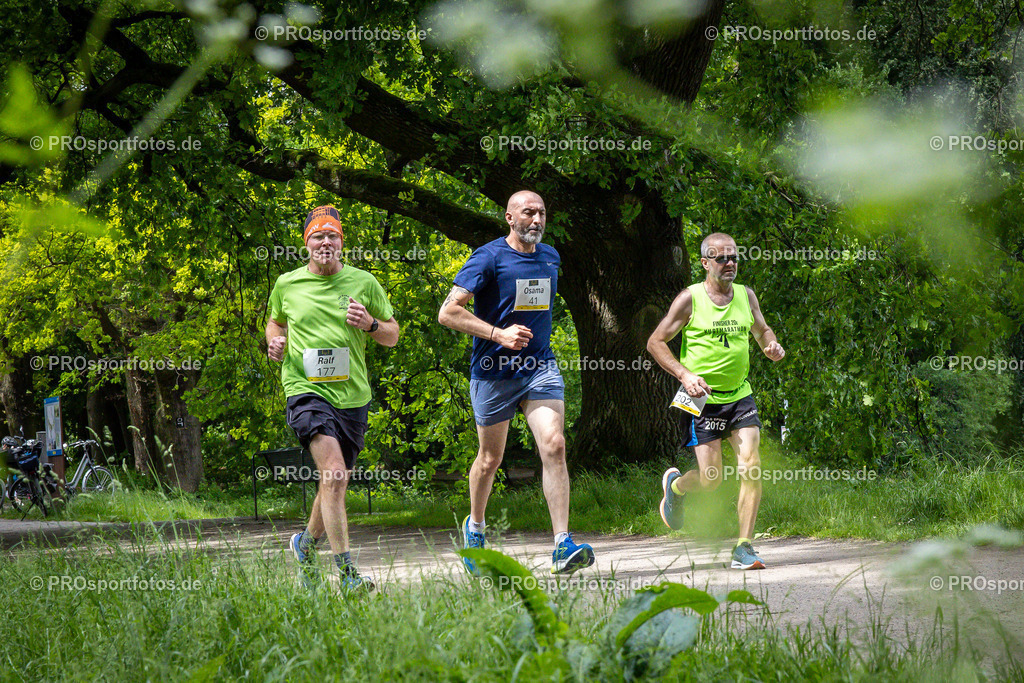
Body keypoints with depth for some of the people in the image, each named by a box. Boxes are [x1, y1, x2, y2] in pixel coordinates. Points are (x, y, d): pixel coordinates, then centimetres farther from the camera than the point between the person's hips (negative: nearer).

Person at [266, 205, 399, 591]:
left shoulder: (363, 283, 5)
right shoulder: (287, 284, 6)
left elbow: (392, 335, 12)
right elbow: (275, 321, 25)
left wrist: (370, 324, -9)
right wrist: (275, 341, 3)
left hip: (352, 396, 3)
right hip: (306, 390, -3)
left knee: (336, 485, 14)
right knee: (333, 473, -22)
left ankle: (307, 542, 43)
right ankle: (346, 572, -22)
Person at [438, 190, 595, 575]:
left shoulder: (550, 258, 10)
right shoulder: (489, 258, -9)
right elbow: (448, 312, -15)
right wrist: (498, 334, -22)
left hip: (540, 368, 3)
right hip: (493, 372, -3)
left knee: (554, 446, -16)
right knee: (491, 458, 10)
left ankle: (562, 547, -19)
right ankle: (474, 526, 38)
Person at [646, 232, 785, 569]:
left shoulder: (746, 296, 6)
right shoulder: (690, 298, -8)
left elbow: (762, 330, 24)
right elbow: (655, 342, -5)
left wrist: (772, 347, 0)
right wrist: (685, 375, -17)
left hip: (740, 395, 4)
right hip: (703, 398, -4)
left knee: (751, 468, -11)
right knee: (711, 479, -5)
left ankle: (743, 548, -4)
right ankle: (675, 485, 31)